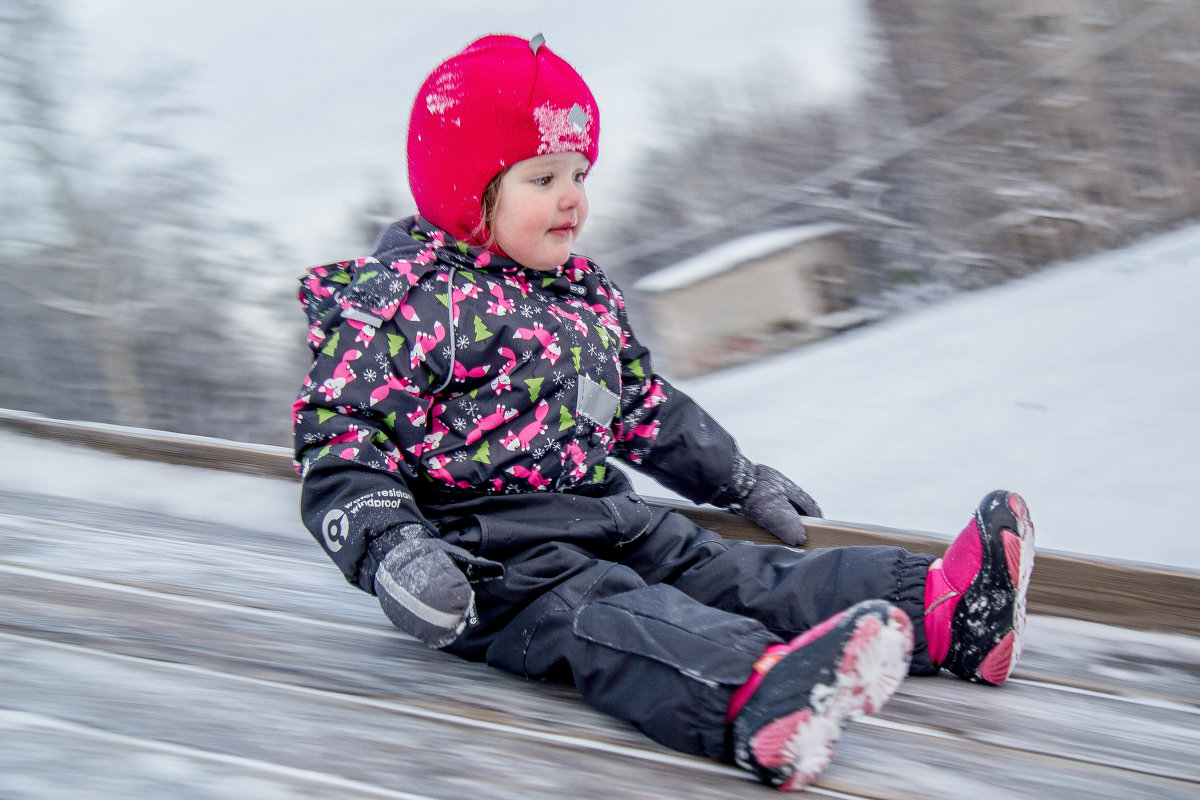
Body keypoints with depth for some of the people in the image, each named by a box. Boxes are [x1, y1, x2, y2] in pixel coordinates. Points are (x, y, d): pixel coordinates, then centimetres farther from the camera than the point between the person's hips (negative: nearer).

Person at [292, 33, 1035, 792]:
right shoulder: (405, 304, -9)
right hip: (489, 548, -9)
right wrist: (390, 550, -29)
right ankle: (755, 698, -65)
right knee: (595, 614, -34)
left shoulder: (585, 294, 20)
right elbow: (341, 444, -14)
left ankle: (938, 610, -25)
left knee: (725, 572, -8)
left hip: (606, 520, 9)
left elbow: (649, 407, 32)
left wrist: (744, 482, 33)